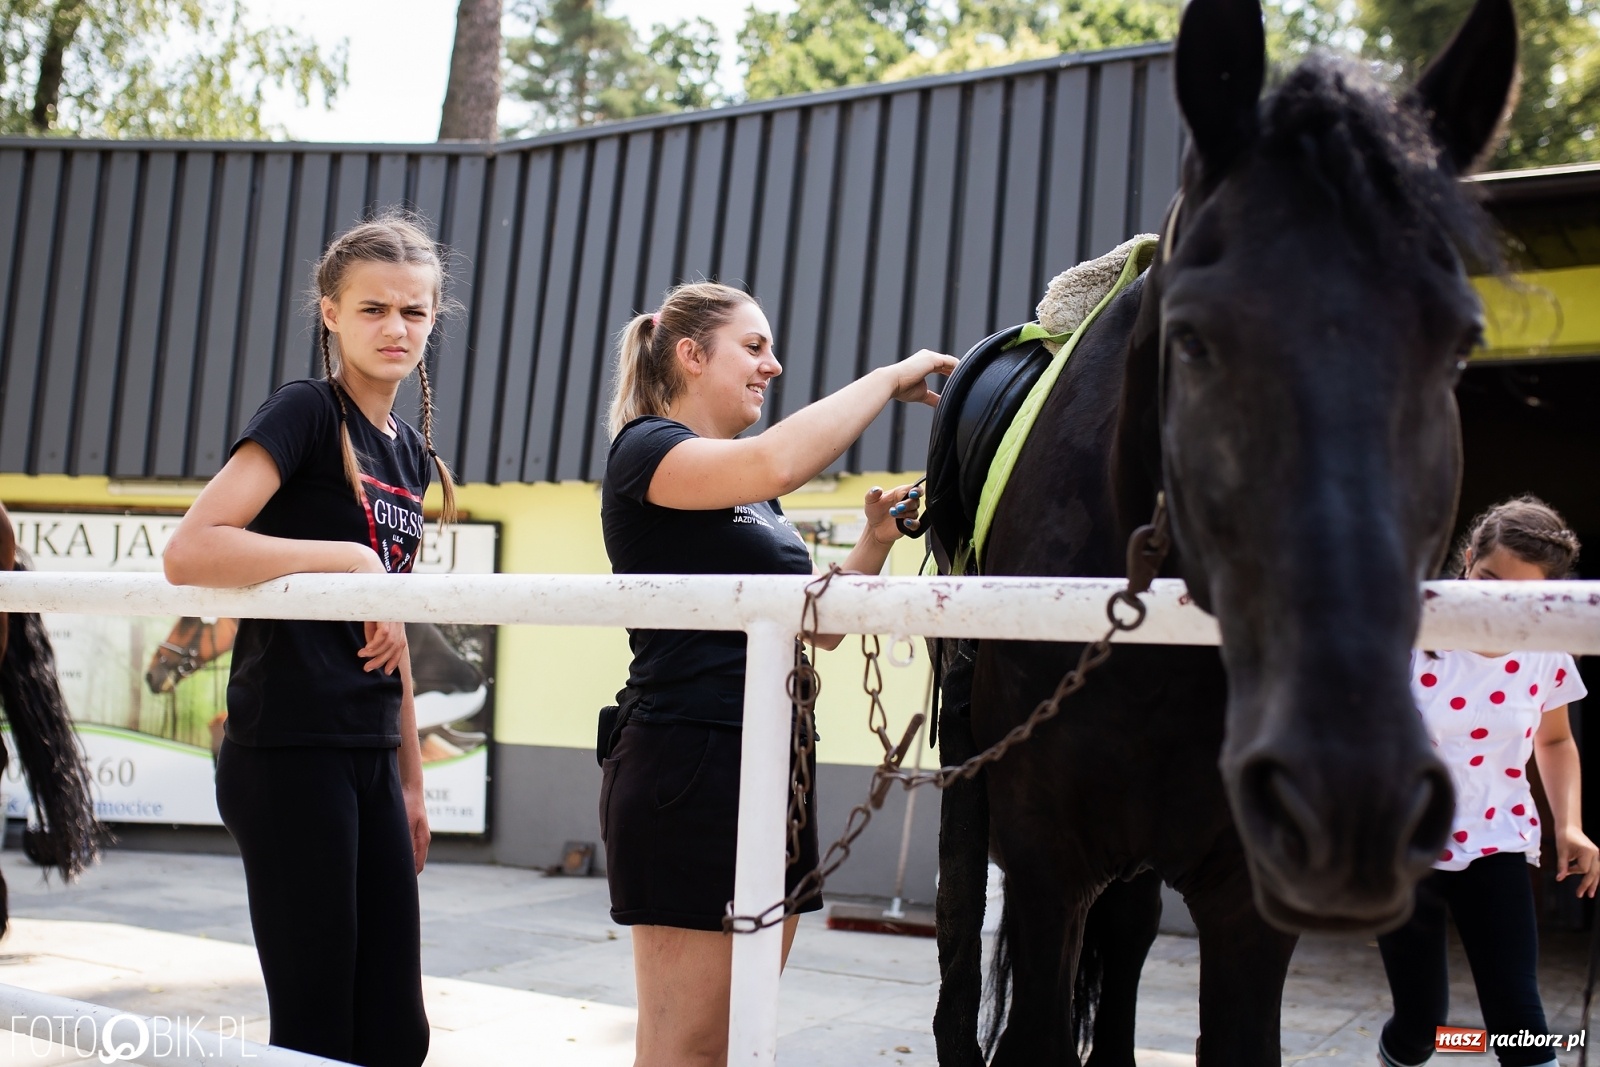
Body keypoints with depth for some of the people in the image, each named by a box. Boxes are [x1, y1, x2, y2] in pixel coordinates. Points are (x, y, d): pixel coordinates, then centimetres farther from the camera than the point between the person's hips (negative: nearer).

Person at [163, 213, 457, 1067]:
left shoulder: (412, 454, 14)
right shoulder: (305, 414, -8)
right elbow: (188, 551, -22)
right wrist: (352, 559, -21)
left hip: (369, 760, 7)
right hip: (288, 754, -7)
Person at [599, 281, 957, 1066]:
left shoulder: (754, 497, 20)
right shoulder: (644, 450, -7)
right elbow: (778, 462, -28)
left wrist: (876, 542, 4)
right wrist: (891, 379, -16)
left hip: (774, 766, 9)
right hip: (689, 766, -9)